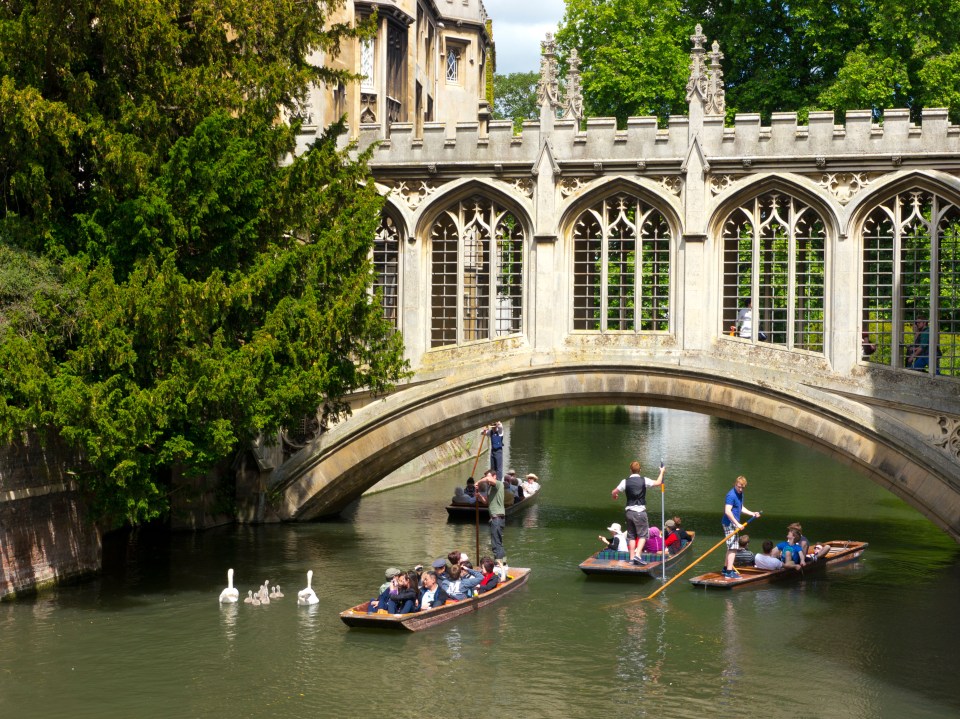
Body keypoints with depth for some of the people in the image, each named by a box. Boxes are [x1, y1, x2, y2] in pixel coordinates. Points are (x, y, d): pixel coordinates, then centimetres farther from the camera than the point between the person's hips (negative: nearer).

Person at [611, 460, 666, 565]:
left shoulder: (625, 481, 0)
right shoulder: (644, 480, -4)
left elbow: (614, 492, 5)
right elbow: (658, 483, 6)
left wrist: (615, 496, 29)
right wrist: (662, 472, 23)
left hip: (629, 511, 3)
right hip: (640, 511, -3)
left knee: (631, 536, 12)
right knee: (642, 535, 2)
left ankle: (632, 558, 10)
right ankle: (637, 555, -16)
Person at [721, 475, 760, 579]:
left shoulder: (740, 494, 12)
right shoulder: (731, 495, -19)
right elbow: (727, 511, -26)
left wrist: (752, 513, 15)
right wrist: (737, 524, -27)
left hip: (734, 524, 10)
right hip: (730, 524, -10)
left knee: (731, 547, 18)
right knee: (733, 548, -13)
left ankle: (726, 568, 28)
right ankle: (729, 572, -16)